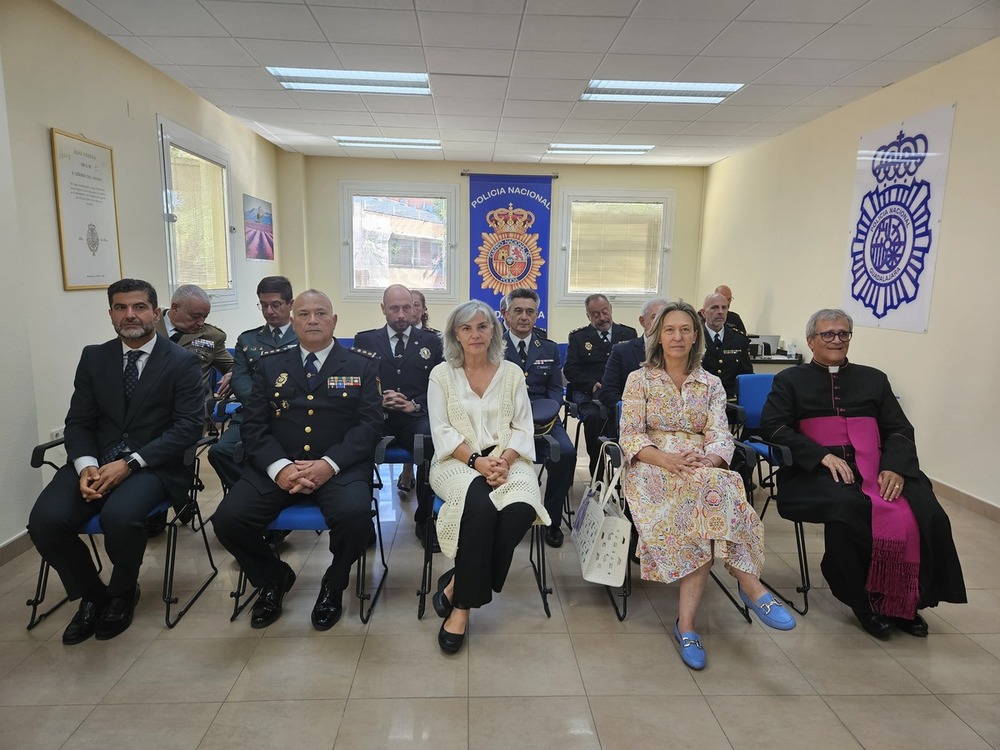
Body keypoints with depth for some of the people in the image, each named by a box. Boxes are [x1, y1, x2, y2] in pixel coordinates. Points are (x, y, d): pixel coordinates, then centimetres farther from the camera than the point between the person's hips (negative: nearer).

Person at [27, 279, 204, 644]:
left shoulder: (182, 362, -1)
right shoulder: (93, 357, 12)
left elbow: (188, 426, -9)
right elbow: (79, 421, 9)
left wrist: (129, 463, -19)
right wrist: (86, 465, -12)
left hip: (154, 464, -4)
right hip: (97, 461, 4)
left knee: (119, 516, -32)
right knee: (45, 520, -21)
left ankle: (122, 593, 2)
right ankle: (91, 594, 7)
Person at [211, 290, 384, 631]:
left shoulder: (361, 366, 7)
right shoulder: (270, 365, 13)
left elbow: (370, 424, -3)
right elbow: (254, 425, 5)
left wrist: (329, 464, -18)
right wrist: (279, 467, -14)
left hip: (339, 467, -2)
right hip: (277, 466, 3)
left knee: (354, 514, -31)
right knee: (228, 519, -19)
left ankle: (334, 583, 2)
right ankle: (273, 577, 13)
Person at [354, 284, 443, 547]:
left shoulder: (431, 341, 13)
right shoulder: (364, 340, 14)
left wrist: (416, 404, -12)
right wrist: (378, 401, -12)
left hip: (415, 418, 0)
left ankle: (424, 518, -12)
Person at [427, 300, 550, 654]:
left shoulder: (512, 373, 10)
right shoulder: (442, 374, 6)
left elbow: (523, 429, 6)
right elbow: (442, 431, -1)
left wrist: (504, 460, -14)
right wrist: (476, 461, -17)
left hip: (506, 461, 2)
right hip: (458, 462, -2)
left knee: (520, 509, -31)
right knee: (481, 507, -34)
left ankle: (458, 584, -13)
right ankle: (463, 603, -17)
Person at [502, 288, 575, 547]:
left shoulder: (549, 349, 17)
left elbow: (556, 390, 14)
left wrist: (542, 415, -7)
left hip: (542, 418, 3)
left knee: (566, 452, -26)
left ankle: (552, 520, -7)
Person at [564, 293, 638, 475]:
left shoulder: (628, 334, 19)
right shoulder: (578, 337, 15)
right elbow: (570, 369, 5)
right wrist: (592, 384, -12)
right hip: (589, 392, -1)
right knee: (594, 415, -34)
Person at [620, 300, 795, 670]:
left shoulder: (711, 385, 14)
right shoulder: (639, 380, 7)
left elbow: (720, 436, 1)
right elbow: (630, 436, -2)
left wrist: (708, 461, -23)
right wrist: (667, 459, -22)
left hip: (702, 471, 3)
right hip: (651, 469, -3)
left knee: (705, 522, -33)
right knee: (714, 493, -33)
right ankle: (752, 586, -24)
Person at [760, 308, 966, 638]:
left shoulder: (874, 379, 23)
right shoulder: (790, 380, 14)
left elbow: (900, 430, 15)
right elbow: (773, 426, 0)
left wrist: (895, 467, -6)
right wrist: (823, 455, -14)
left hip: (877, 472, 4)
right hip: (818, 474, -3)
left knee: (928, 515, -24)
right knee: (847, 508, -35)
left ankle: (904, 601, -3)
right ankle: (865, 601, -13)